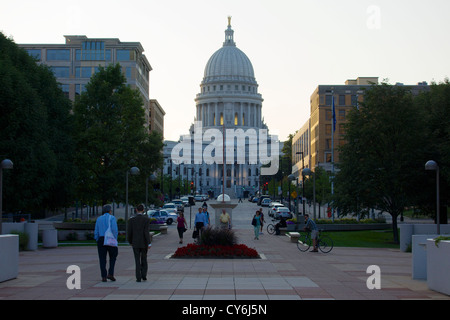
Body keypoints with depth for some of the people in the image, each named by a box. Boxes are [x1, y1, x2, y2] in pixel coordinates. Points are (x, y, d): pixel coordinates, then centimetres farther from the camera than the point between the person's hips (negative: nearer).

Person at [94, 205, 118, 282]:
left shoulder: (99, 219, 11)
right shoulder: (112, 218, -2)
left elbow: (96, 232, 8)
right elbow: (115, 230, -14)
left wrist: (98, 241, 14)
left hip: (101, 240, 3)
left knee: (102, 259, 5)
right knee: (113, 257, 13)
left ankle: (104, 277, 0)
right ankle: (110, 274, 0)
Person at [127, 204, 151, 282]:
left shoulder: (131, 219, -2)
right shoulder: (146, 219, -7)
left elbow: (129, 232, -2)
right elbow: (146, 232, -15)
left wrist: (130, 242, 13)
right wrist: (149, 243, -13)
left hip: (135, 243, 1)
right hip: (144, 243, 0)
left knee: (137, 261, 5)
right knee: (144, 259, 17)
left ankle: (138, 278, -1)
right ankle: (144, 275, 10)